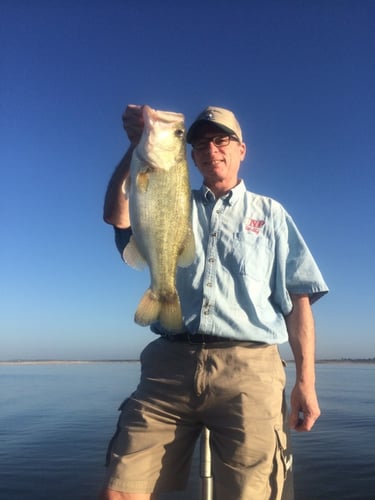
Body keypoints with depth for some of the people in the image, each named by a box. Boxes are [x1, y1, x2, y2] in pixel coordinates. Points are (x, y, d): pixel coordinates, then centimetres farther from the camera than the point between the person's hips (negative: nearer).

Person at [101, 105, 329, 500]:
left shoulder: (270, 213, 16)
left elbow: (298, 300, 10)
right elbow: (117, 214, -1)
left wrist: (305, 381, 1)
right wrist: (137, 145, -12)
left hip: (248, 367, 0)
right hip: (171, 364, 1)